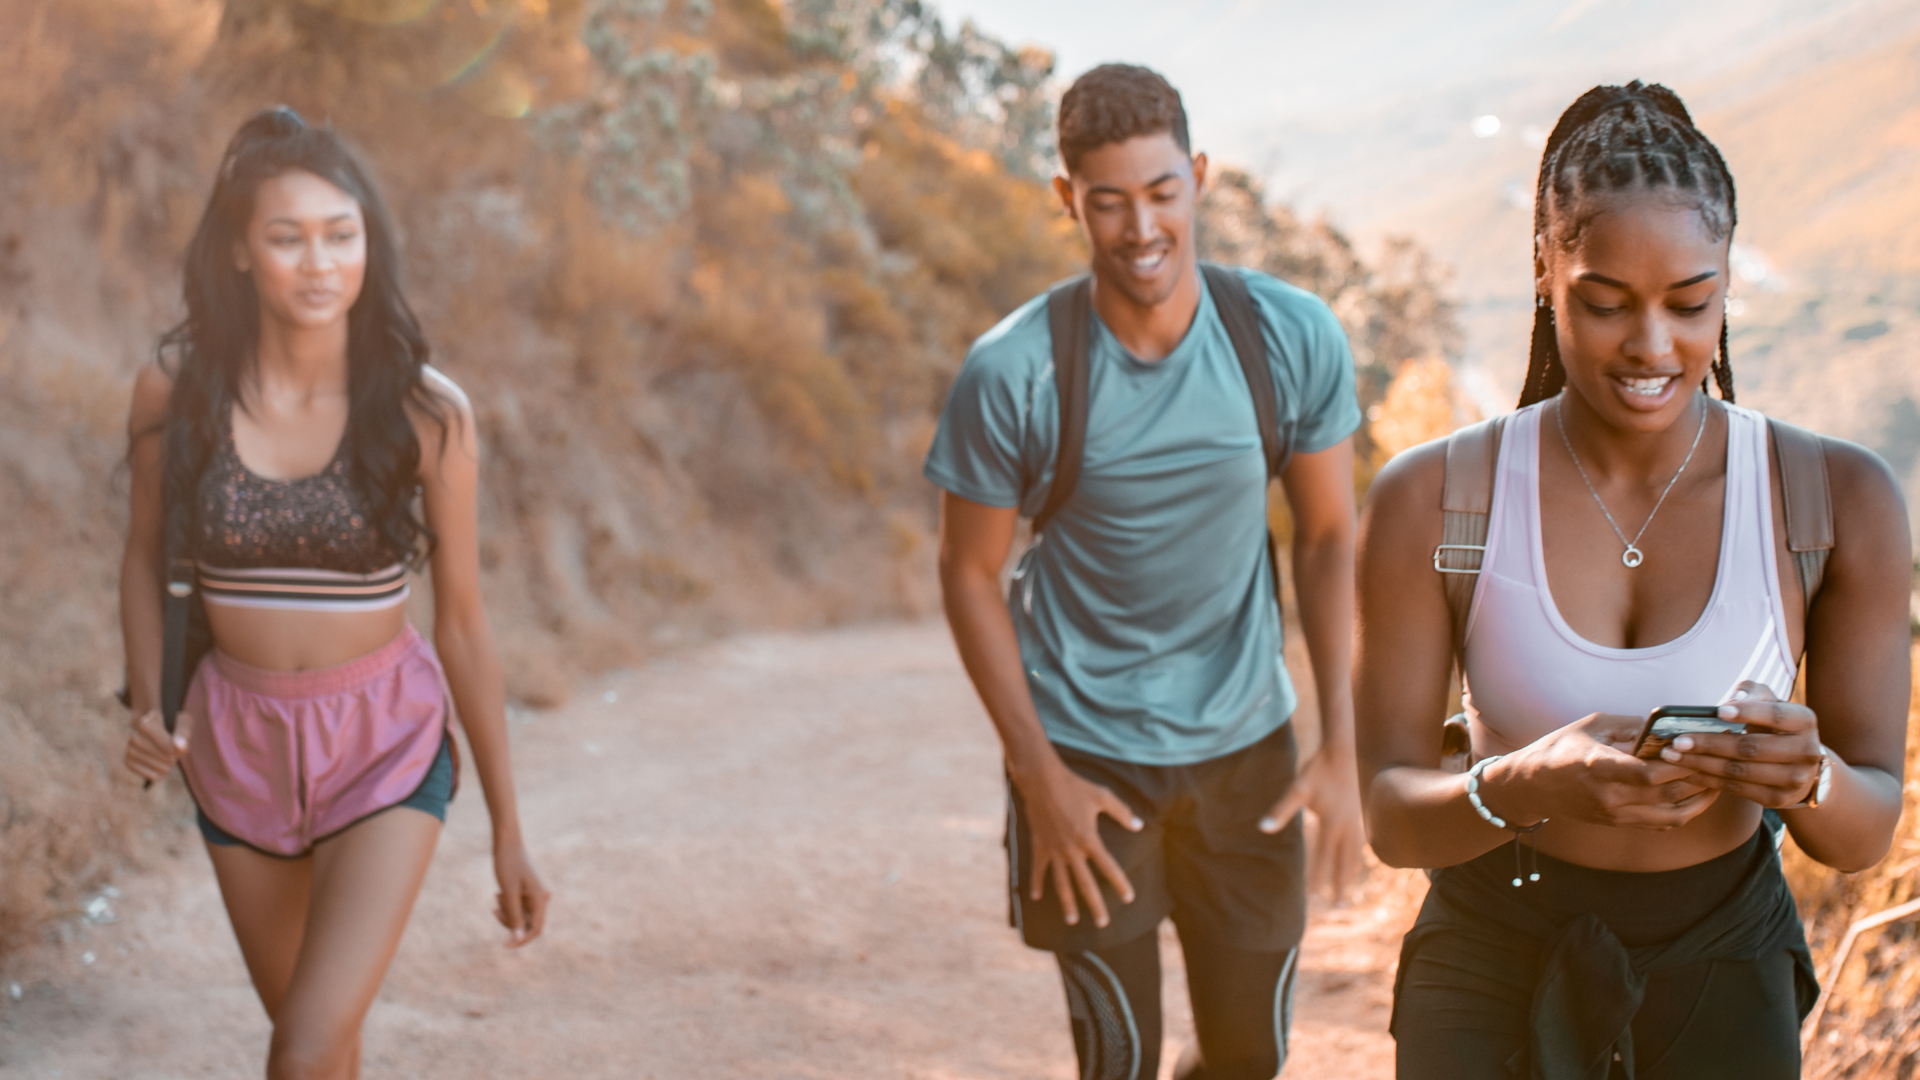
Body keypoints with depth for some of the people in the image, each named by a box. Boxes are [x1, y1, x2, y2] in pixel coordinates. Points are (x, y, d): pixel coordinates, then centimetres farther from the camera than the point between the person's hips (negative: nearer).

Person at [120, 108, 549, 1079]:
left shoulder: (426, 410, -14)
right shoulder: (174, 390, -9)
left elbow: (462, 618, -5)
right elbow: (145, 559, 8)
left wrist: (509, 832, 0)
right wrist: (146, 709, -10)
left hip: (385, 743, -3)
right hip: (237, 742, 3)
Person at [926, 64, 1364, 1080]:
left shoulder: (1293, 339, -10)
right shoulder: (1010, 375, -16)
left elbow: (1329, 538, 0)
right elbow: (969, 573, -6)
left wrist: (1342, 744, -6)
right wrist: (1039, 777, -10)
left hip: (1245, 741, 3)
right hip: (1085, 752, -2)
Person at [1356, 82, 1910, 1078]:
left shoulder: (1841, 500, -11)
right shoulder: (1431, 501, -13)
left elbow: (1868, 834, -5)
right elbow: (1391, 818, -12)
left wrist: (1807, 779, -29)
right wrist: (1529, 786, -33)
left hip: (1720, 981, 1)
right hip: (1493, 968, -1)